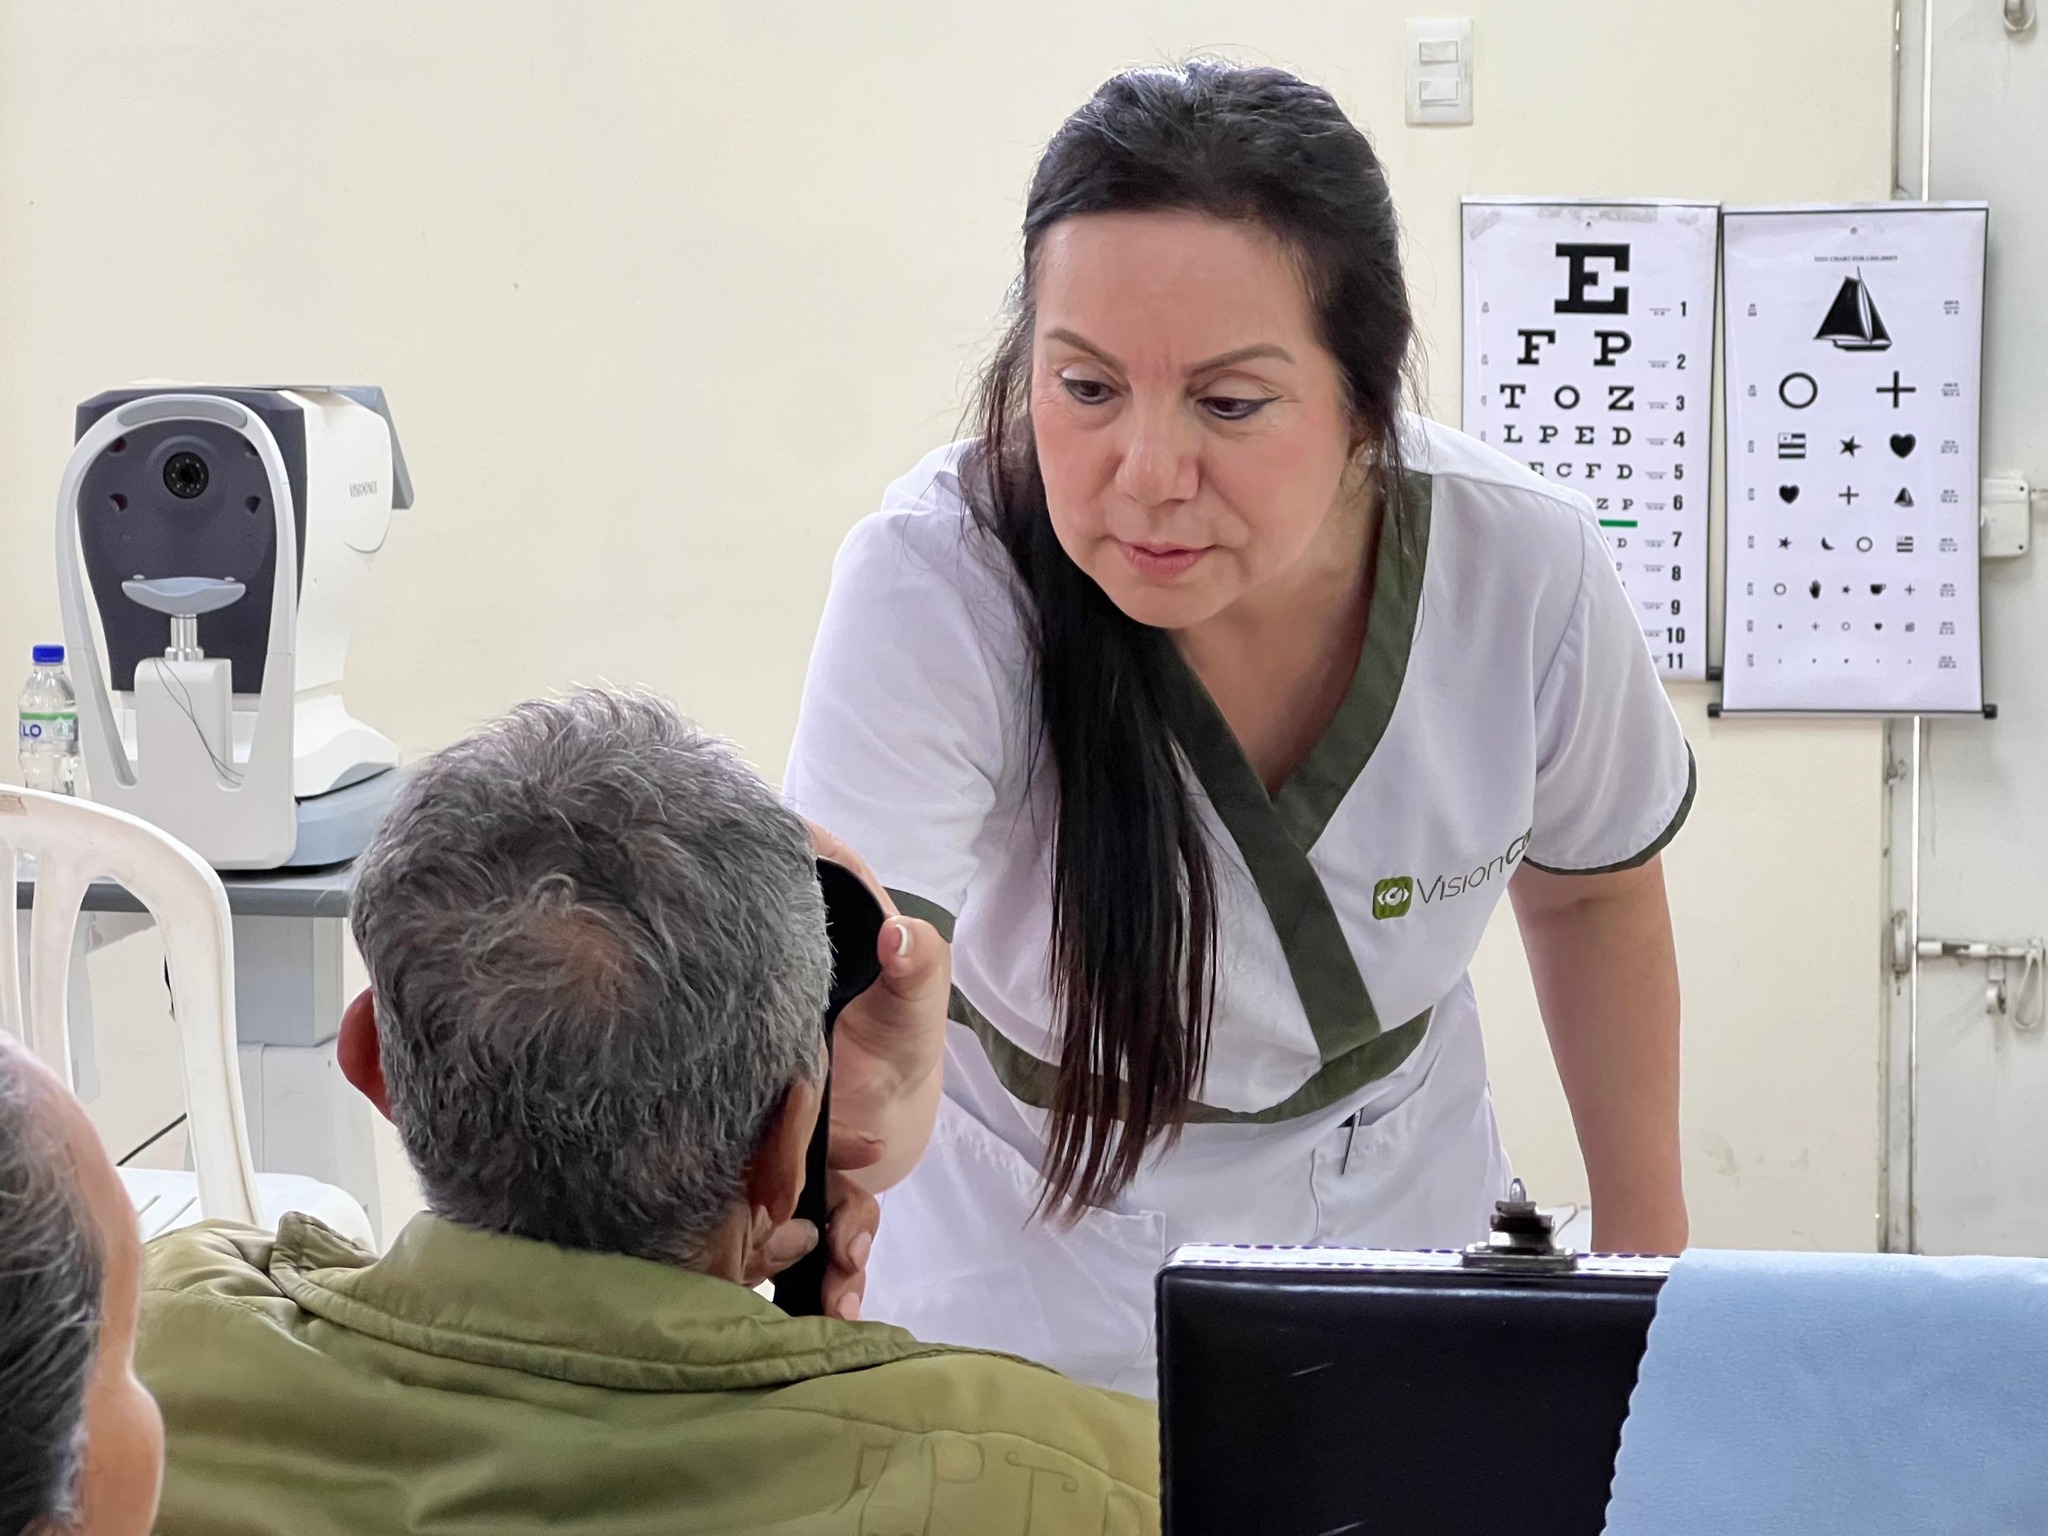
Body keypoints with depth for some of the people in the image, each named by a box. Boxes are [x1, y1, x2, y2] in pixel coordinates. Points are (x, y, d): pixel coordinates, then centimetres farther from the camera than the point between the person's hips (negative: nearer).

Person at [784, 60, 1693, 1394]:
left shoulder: (1525, 572, -21)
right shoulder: (933, 589, -32)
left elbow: (1590, 884, 0)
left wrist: (1648, 1238, 6)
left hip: (1401, 1232, 3)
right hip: (1024, 1284, -2)